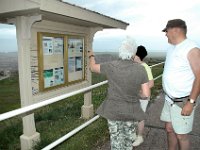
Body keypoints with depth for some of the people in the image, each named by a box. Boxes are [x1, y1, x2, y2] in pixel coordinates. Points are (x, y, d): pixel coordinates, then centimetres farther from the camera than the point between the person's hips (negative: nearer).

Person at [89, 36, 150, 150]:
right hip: (131, 112, 1)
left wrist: (92, 56, 24)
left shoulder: (111, 66, -14)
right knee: (128, 140, 22)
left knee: (116, 141, 16)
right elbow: (146, 95, -12)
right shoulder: (140, 69, -13)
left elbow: (93, 68, 4)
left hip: (113, 111, 0)